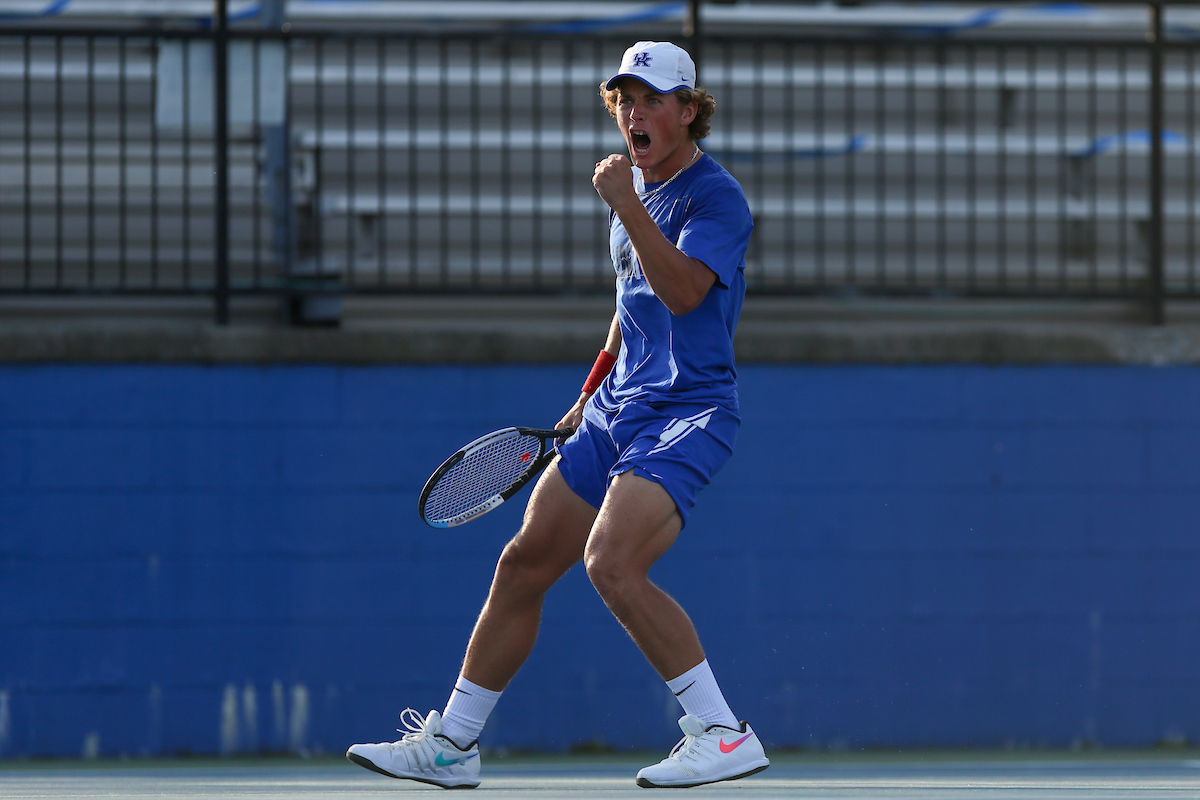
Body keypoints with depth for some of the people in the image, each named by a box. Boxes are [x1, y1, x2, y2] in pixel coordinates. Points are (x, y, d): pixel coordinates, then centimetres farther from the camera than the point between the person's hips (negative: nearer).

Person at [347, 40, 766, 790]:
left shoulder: (718, 198, -11)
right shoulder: (637, 188, 15)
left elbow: (681, 293, -27)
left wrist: (626, 206, -29)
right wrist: (591, 397, 26)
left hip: (687, 415, -9)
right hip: (618, 412, 9)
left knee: (612, 563, -27)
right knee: (523, 564, 8)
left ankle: (724, 735, -21)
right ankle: (450, 743, 19)